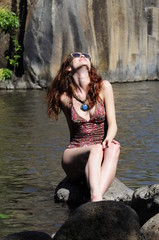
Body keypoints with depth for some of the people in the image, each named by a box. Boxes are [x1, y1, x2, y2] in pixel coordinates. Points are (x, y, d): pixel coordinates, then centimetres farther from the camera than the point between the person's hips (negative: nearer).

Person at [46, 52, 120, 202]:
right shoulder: (65, 97, 5)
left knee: (114, 148, -36)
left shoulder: (103, 87, 5)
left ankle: (96, 198, -56)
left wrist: (108, 139, -20)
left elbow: (112, 124, 2)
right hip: (74, 155, -1)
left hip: (100, 155, 1)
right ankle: (97, 200, -59)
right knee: (96, 149, -36)